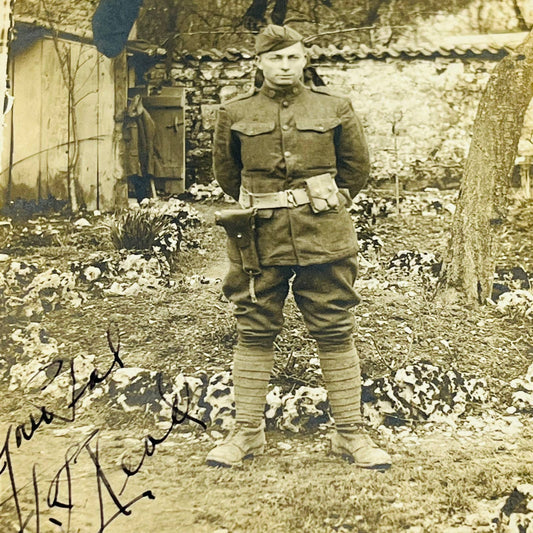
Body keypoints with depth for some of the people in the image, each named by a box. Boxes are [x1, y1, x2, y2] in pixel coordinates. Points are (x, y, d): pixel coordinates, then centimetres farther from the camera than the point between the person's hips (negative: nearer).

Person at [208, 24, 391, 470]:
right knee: (254, 334, 5)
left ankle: (351, 433, 14)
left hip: (324, 239, 0)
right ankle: (248, 432, 17)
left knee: (336, 334, 3)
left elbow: (357, 169, 14)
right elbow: (226, 173, 18)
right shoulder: (235, 114, 5)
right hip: (261, 242, 1)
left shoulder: (336, 110, 4)